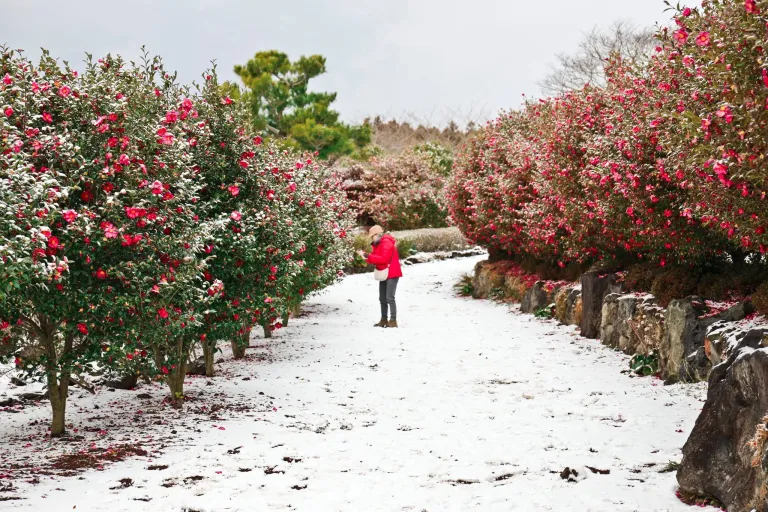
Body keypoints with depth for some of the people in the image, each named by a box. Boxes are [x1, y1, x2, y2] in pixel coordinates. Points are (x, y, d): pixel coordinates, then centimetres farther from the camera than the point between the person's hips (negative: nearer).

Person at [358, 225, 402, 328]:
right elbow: (375, 258, 10)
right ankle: (384, 320, 17)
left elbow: (384, 258, -26)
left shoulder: (387, 243, -17)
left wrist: (369, 257, -24)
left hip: (391, 274, -10)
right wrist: (366, 256, -9)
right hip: (383, 274, 10)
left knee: (390, 298, -13)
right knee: (382, 298, 11)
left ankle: (393, 320, -12)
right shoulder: (377, 244, 13)